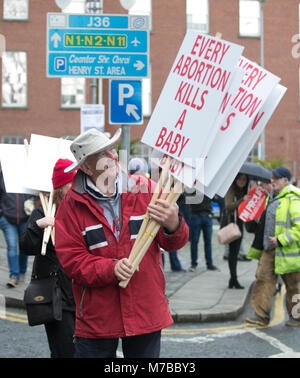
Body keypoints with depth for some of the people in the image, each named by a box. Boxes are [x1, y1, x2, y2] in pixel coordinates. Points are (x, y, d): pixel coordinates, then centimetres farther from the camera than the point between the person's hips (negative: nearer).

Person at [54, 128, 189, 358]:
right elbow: (71, 259, -9)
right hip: (96, 319, -1)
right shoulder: (72, 205, -5)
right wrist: (111, 268, -23)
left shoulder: (144, 189, -2)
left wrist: (173, 226, -26)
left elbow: (172, 243, -3)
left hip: (146, 312, 2)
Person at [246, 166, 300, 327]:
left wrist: (281, 240, -22)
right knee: (263, 279, 0)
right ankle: (261, 316, 3)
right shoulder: (271, 198, 13)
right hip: (269, 250, 8)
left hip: (286, 252, -7)